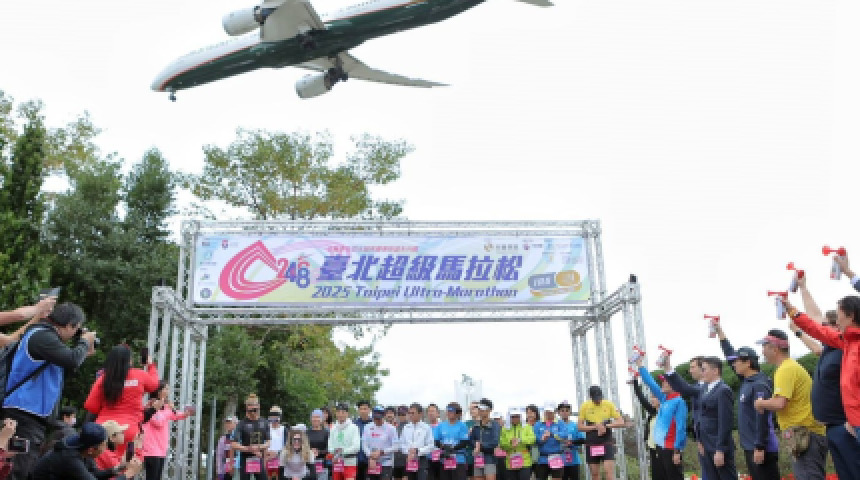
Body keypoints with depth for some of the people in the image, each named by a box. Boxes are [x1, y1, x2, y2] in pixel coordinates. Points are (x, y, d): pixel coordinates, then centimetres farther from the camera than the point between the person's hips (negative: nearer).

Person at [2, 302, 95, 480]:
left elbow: (62, 370, 25)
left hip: (35, 413, 10)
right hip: (25, 412, -10)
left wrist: (85, 354, 16)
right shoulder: (42, 335, -13)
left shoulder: (44, 335, 19)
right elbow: (71, 359, -23)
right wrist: (84, 343, -4)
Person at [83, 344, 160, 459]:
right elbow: (153, 384, 22)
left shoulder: (103, 380, 0)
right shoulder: (140, 376, -1)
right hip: (128, 430, -2)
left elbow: (91, 406, 1)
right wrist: (151, 366, 38)